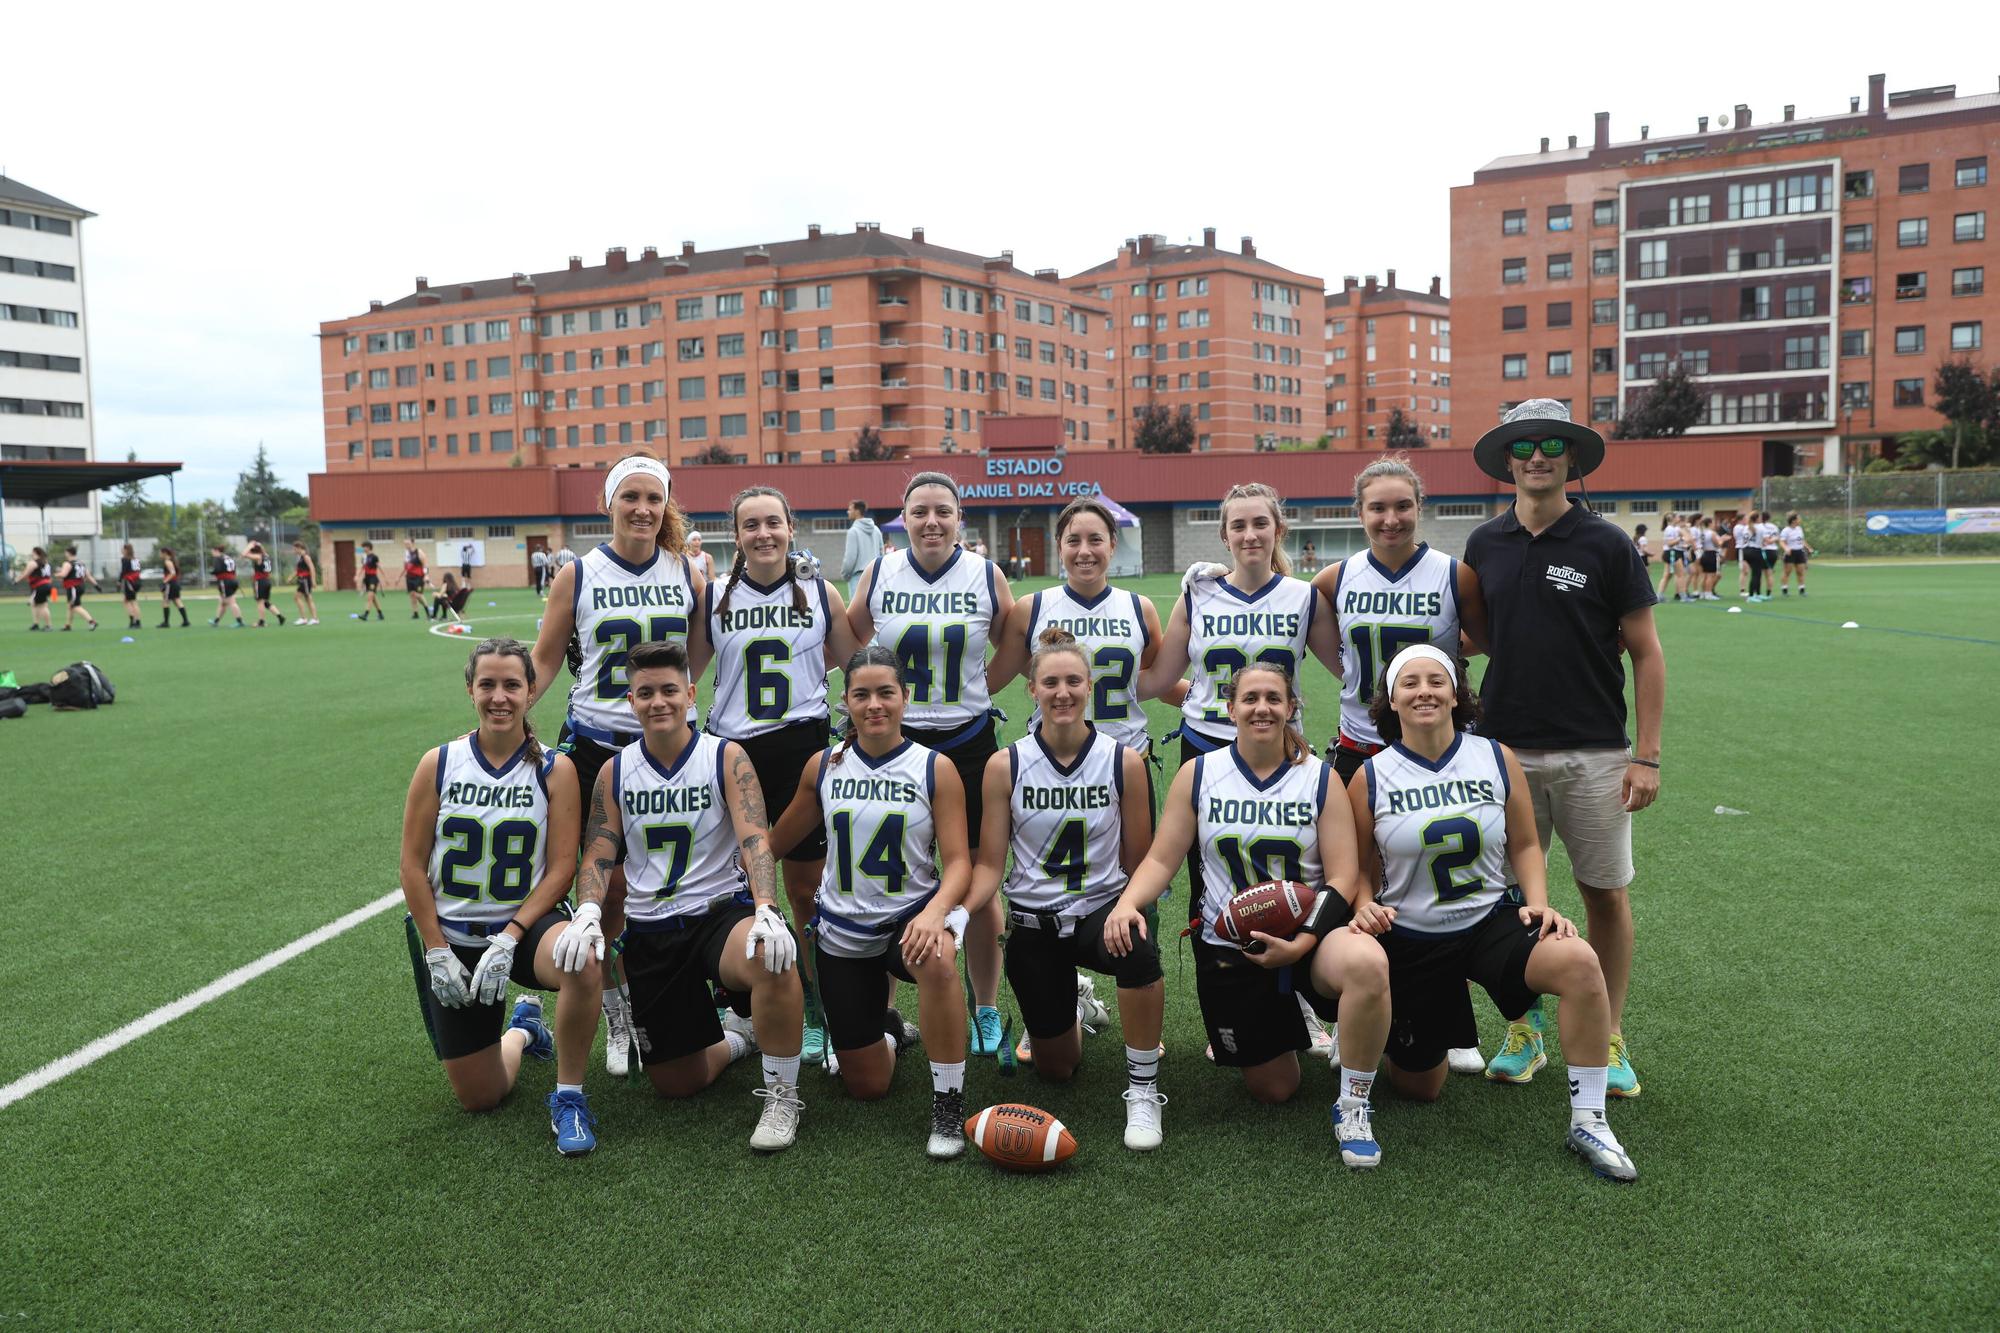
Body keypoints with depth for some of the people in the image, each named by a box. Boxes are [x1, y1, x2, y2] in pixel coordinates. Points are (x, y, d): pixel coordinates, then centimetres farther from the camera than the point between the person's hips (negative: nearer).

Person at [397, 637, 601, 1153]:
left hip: (528, 923, -1)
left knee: (581, 960, -39)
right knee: (479, 1098, 5)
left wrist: (508, 939, -18)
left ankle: (569, 1096, -15)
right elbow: (413, 865, -1)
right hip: (452, 936, 2)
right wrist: (437, 951, -7)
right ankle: (524, 1031, 41)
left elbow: (561, 868, -9)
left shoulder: (555, 770, -7)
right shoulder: (439, 764, -4)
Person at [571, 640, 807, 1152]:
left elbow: (755, 841, -16)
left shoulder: (726, 758, -5)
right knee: (677, 1084, 6)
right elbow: (599, 855, 1)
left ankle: (781, 1094, -16)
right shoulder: (615, 772, 5)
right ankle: (738, 1035, 39)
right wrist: (588, 912, -21)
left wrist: (766, 910, -34)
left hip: (722, 912, -3)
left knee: (772, 957, -39)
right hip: (649, 932, 3)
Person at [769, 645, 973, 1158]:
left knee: (936, 962, -41)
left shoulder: (935, 768, -8)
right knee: (867, 1087, 6)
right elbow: (776, 841, 13)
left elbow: (958, 862, -13)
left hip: (912, 917, -2)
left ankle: (949, 1103, -21)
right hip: (841, 931, 3)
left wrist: (935, 912, -31)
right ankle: (888, 1030, 43)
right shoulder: (822, 767, 0)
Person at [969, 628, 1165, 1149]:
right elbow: (990, 863, -6)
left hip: (1102, 909, -1)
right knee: (1055, 1069, 11)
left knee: (1140, 953, -39)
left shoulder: (1124, 761, -8)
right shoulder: (1006, 766, -8)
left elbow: (1139, 862, -1)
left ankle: (1143, 1086, -15)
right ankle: (1076, 1003, 48)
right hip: (1033, 921, 1)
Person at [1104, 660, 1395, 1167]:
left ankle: (1352, 1106, -16)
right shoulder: (1197, 774, -1)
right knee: (1272, 1089, 7)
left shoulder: (1320, 777, -3)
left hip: (1308, 935, -1)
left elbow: (1343, 876, -8)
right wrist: (1127, 903, -23)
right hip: (1228, 946, 1)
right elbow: (1162, 859, -2)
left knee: (1367, 962, -37)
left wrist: (1302, 944, -22)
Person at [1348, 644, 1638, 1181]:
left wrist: (1538, 902, -12)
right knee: (1419, 1087, 8)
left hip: (1492, 921, 1)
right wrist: (1366, 910, -21)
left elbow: (1524, 845, 5)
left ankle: (1588, 1124, -18)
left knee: (1579, 963, -32)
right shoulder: (1370, 779, -6)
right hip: (1410, 941, 0)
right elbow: (1363, 872, 0)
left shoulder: (1497, 758, -3)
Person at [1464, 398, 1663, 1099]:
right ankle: (1524, 1029, 23)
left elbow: (1646, 653, -2)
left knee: (1606, 892, 5)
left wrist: (1647, 755, -7)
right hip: (1507, 749, 2)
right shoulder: (1484, 544, 6)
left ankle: (1608, 1040, 20)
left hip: (1594, 753, -2)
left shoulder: (1605, 544, -3)